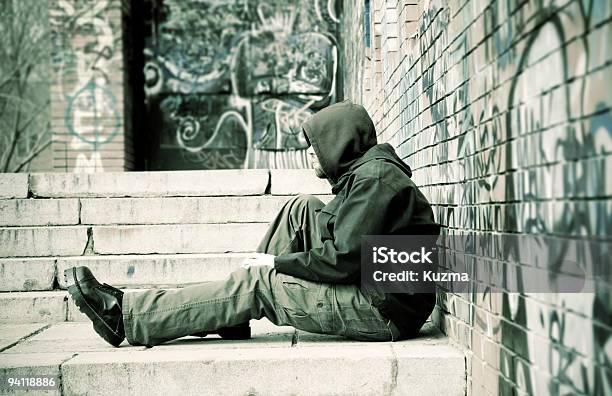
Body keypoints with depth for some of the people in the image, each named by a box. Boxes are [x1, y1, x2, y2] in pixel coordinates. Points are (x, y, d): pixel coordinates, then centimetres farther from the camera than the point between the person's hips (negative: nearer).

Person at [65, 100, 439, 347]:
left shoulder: (375, 180, -16)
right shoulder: (364, 173, 17)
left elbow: (344, 258, -22)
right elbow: (345, 242, 18)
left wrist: (279, 261, -9)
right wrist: (277, 261, 7)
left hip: (384, 312, -9)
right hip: (375, 291, 9)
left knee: (256, 282, -12)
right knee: (303, 209, 5)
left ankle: (125, 317, -7)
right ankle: (234, 317, 3)